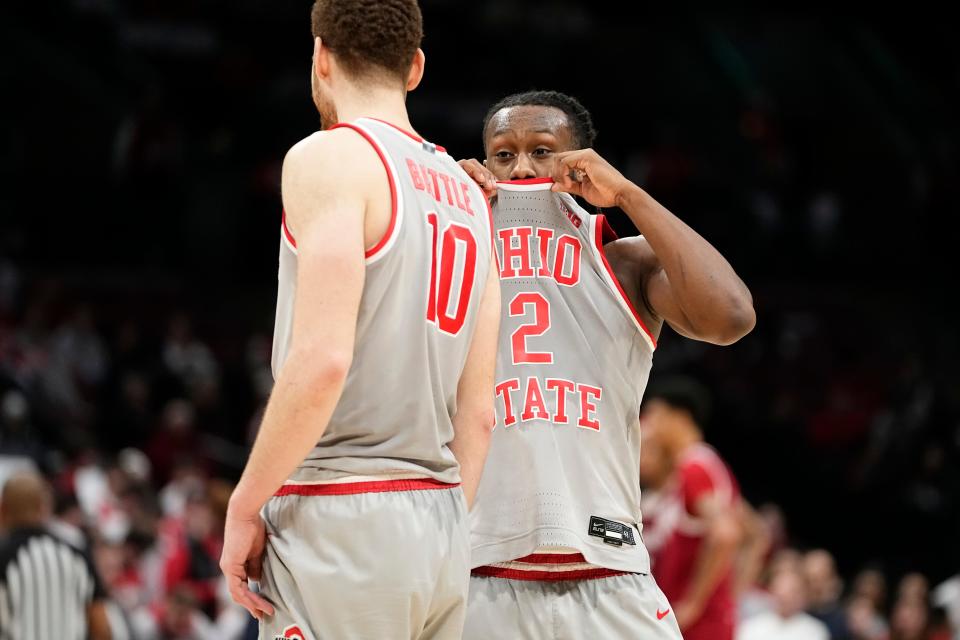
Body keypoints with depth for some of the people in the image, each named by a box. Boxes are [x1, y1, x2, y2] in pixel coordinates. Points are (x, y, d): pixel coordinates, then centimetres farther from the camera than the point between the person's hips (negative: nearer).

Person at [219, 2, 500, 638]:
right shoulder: (468, 195, 17)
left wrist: (244, 507, -11)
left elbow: (322, 360, -17)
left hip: (340, 515, -8)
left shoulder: (331, 157, -6)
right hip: (442, 524, 8)